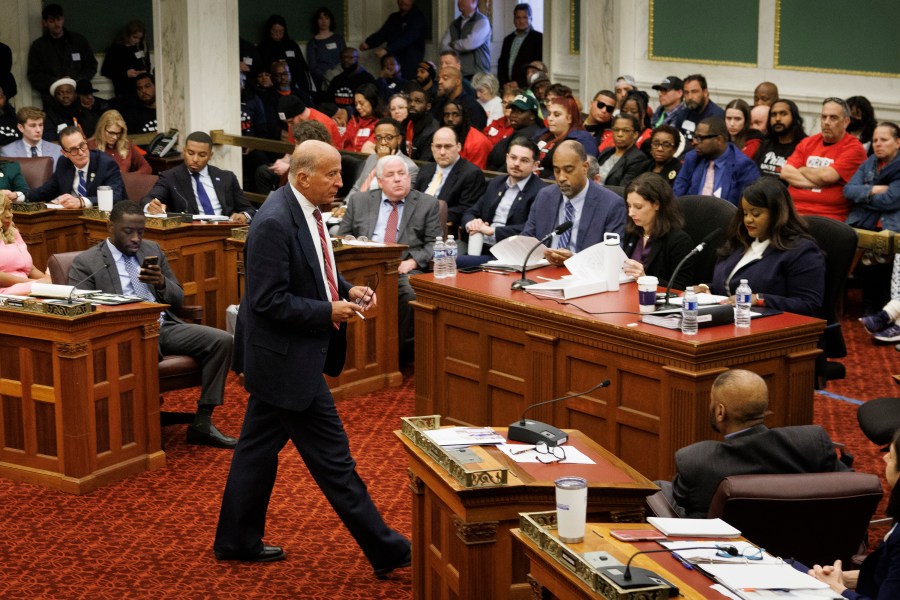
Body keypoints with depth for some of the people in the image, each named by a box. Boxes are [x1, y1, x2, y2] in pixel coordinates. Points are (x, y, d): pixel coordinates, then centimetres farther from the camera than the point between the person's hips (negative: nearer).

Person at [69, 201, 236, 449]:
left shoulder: (152, 250, 18)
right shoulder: (86, 263, 4)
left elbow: (178, 300, 18)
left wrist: (162, 283, -6)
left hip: (165, 326, 6)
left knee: (222, 340, -16)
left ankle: (202, 424, -11)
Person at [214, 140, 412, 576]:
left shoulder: (304, 211, 6)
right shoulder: (275, 223, -23)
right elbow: (269, 301, -23)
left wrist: (346, 290, 3)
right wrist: (329, 312, -19)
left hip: (281, 357, 10)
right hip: (287, 356, -10)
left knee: (259, 447, 18)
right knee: (332, 458, -1)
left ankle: (237, 541, 29)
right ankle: (385, 551, 7)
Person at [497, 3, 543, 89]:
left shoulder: (539, 38, 0)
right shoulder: (508, 39, 18)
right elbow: (501, 64, 18)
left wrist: (519, 83, -11)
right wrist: (503, 83, 1)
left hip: (526, 88, -4)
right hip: (507, 87, 4)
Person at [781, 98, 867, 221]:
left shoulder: (853, 148, 0)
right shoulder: (807, 143, 17)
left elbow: (827, 175, -13)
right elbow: (785, 172, 6)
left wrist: (801, 170, 6)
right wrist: (817, 182, -7)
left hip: (829, 216, -5)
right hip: (793, 210, 5)